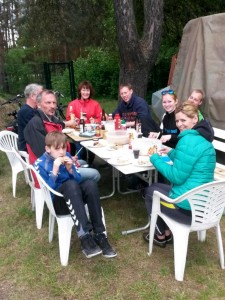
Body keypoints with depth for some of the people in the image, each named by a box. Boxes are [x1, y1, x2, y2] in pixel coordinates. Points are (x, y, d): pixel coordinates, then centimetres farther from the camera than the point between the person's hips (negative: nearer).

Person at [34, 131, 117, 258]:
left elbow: (79, 180, 6)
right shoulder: (40, 164, -7)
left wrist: (70, 169, -12)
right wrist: (54, 171, -25)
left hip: (75, 198, 4)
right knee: (70, 184, -35)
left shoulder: (67, 157, 5)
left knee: (90, 184, -27)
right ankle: (85, 236, -42)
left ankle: (100, 234, -28)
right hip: (58, 202, -4)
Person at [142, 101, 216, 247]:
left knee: (151, 191, 17)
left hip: (188, 207, -9)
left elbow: (177, 177, -20)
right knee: (158, 186, 28)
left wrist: (155, 159, -8)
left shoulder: (188, 140, -22)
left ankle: (160, 236, 33)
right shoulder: (203, 138, 8)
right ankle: (167, 233, 32)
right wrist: (172, 153, 14)